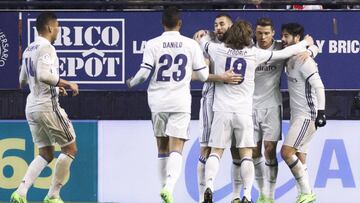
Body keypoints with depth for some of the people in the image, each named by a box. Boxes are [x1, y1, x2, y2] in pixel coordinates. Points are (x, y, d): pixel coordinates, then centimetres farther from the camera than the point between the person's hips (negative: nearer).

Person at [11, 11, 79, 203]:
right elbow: (44, 75, -28)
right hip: (48, 105, -9)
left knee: (45, 154, 12)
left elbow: (23, 81, 23)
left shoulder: (29, 49, 15)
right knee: (70, 149, 4)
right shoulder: (46, 48, -13)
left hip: (32, 107, 9)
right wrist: (67, 84, -16)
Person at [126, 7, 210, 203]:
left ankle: (165, 186, 19)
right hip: (181, 102, -1)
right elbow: (203, 75, 6)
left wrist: (131, 82, 15)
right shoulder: (191, 45, 0)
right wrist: (205, 62, 28)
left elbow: (144, 73, -7)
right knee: (176, 148, -7)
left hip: (158, 101, 1)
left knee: (162, 148, 16)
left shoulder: (153, 44, -2)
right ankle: (169, 186, -28)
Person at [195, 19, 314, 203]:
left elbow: (202, 42, 24)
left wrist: (200, 36, 49)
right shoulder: (254, 54, -1)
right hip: (244, 111, -1)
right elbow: (284, 53, 9)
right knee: (246, 154, 3)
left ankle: (209, 186, -14)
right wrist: (306, 43, 26)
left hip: (222, 110, 1)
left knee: (216, 151, 5)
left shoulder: (219, 50, 2)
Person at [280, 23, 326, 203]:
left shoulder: (304, 60, -16)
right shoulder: (290, 59, 11)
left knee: (287, 152, -15)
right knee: (298, 157, 6)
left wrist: (321, 111, -26)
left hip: (307, 115, -9)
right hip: (296, 114, 9)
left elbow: (318, 86, -21)